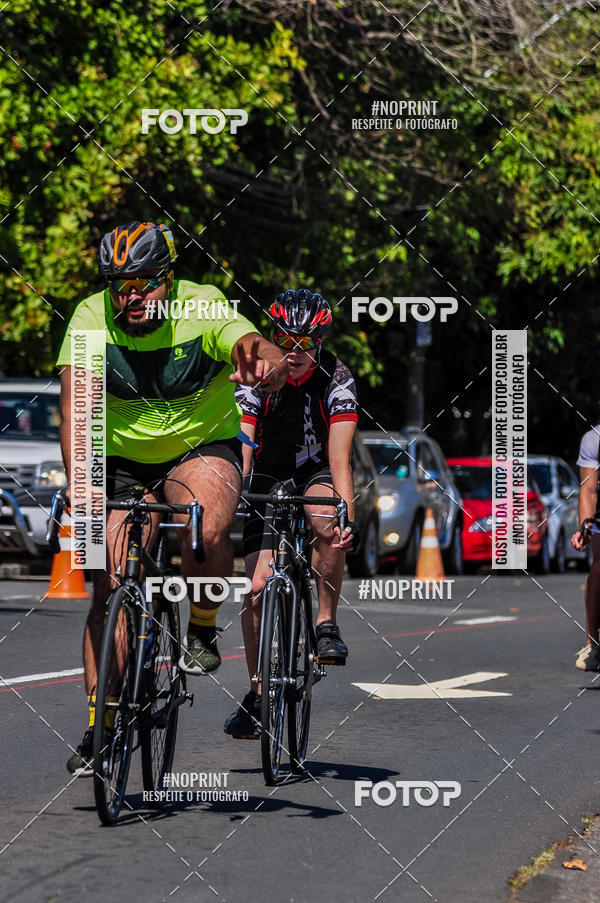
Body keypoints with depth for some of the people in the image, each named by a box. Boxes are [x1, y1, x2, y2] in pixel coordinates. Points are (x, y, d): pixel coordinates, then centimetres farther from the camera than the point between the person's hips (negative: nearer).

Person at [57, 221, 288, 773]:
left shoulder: (205, 311, -22)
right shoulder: (91, 319, -18)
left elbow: (252, 345, -41)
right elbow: (74, 404, -29)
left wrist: (265, 361, -67)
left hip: (204, 448, -2)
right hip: (123, 462, 2)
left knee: (207, 533, -33)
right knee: (110, 588, -8)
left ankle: (202, 630, -4)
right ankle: (100, 723, 1)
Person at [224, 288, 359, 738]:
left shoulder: (336, 379, -22)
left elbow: (339, 457, -30)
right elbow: (240, 453, -26)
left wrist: (347, 514, -44)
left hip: (317, 473, -1)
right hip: (270, 478, 1)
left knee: (328, 522, -37)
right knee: (259, 587, -12)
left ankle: (327, 624, -18)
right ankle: (258, 694, 2)